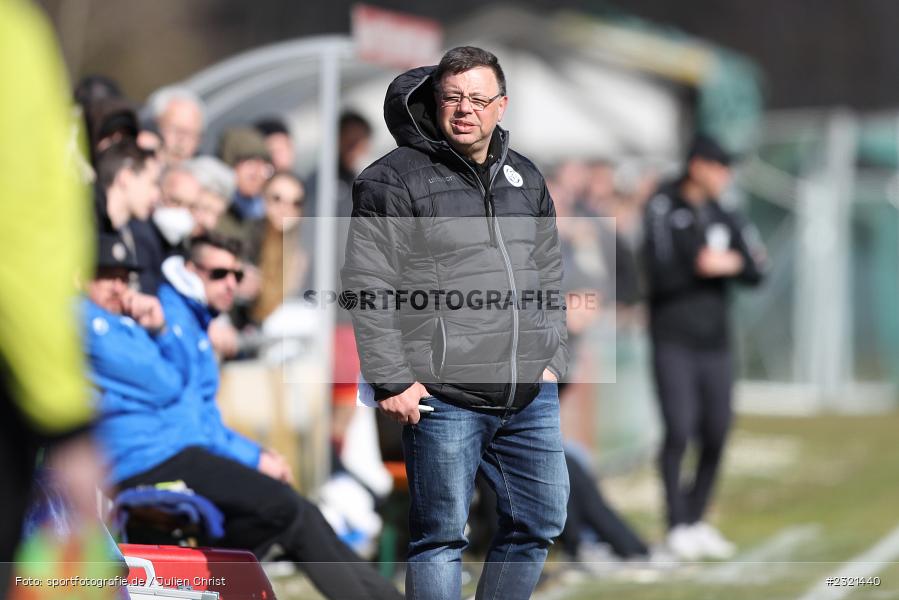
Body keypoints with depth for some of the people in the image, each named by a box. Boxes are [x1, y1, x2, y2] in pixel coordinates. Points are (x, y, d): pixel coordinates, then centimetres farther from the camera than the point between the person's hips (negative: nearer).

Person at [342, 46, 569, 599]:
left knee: (540, 523, 11)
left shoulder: (526, 179, 16)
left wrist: (552, 360, 14)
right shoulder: (395, 179, -5)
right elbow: (367, 288, -9)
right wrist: (392, 381, -13)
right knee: (441, 536, -1)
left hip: (531, 396, 6)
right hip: (444, 398, -6)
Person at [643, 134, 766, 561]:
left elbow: (755, 273, 6)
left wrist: (733, 264, -13)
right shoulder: (663, 210, -4)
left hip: (714, 341, 5)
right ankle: (678, 527, -6)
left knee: (716, 436, 3)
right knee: (679, 430, -12)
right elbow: (658, 277, -13)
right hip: (673, 340, -5)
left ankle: (696, 520, 16)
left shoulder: (723, 218, 12)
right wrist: (696, 267, -24)